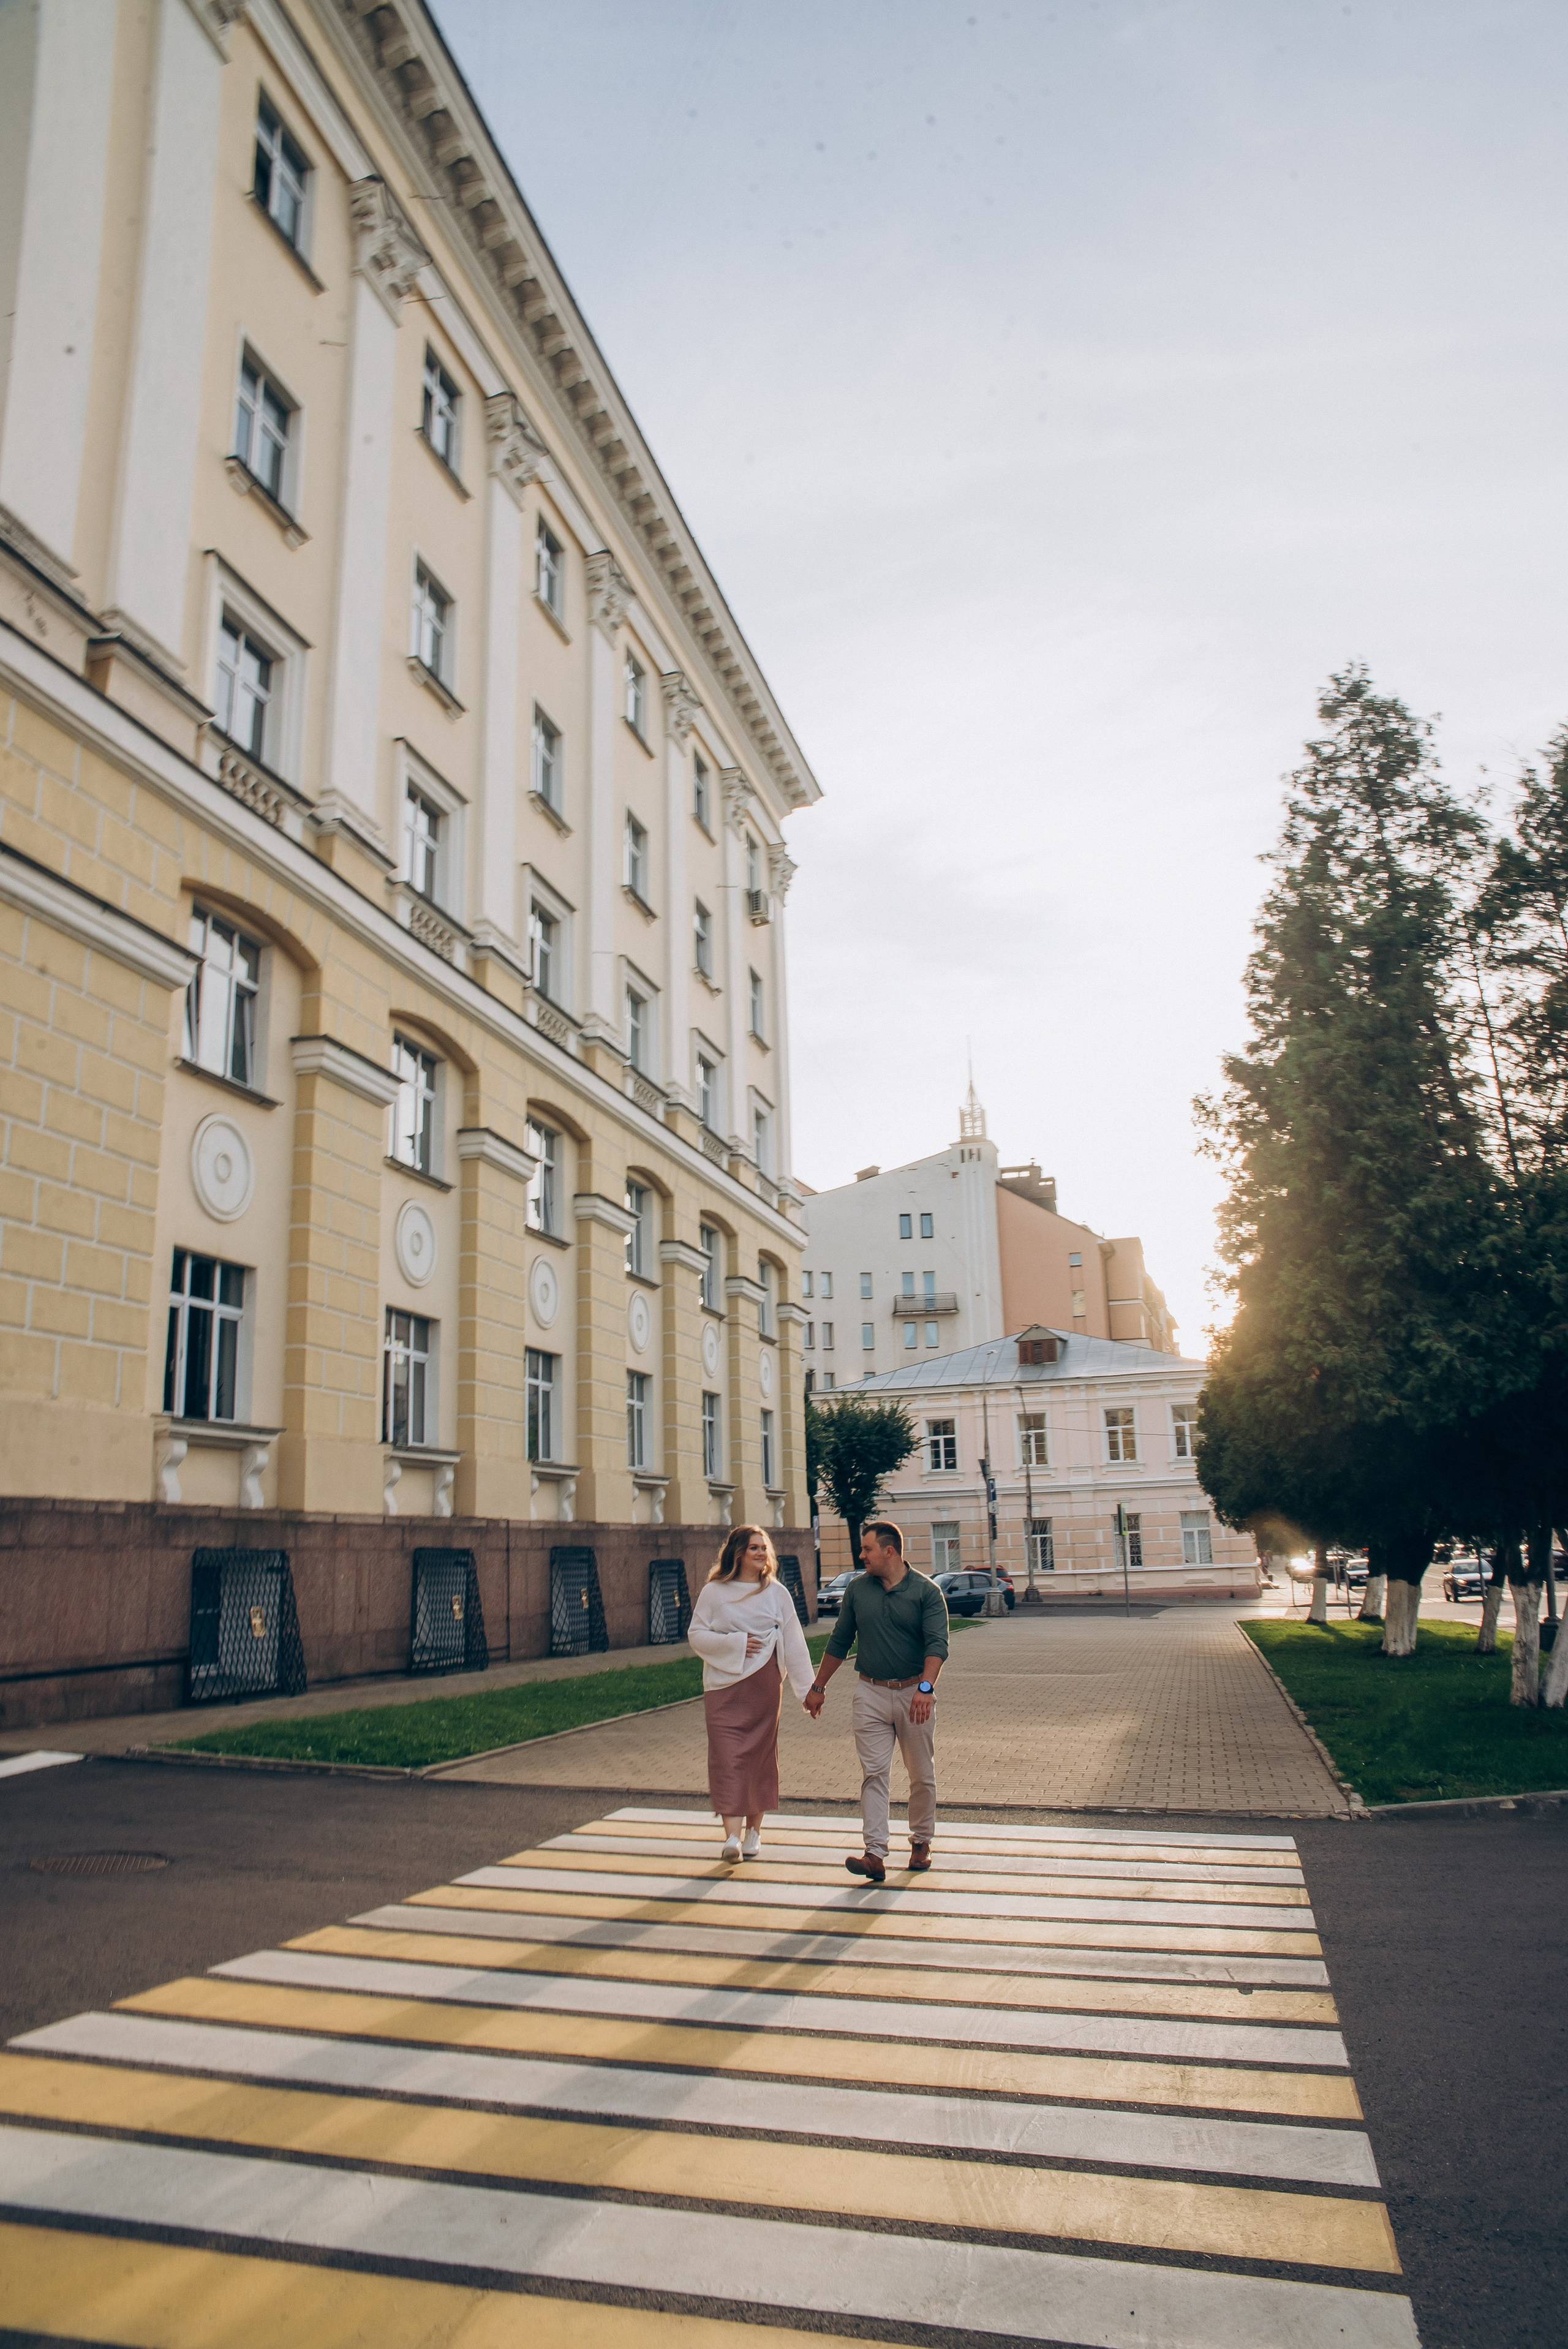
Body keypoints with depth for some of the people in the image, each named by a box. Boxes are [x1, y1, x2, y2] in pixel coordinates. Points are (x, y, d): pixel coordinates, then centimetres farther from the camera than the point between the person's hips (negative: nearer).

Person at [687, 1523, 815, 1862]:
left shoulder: (777, 1593, 4)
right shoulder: (714, 1591, 0)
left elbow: (794, 1643, 4)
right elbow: (696, 1635, -1)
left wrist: (807, 1688, 0)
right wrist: (734, 1643, -14)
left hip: (764, 1686, 2)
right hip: (723, 1685, -2)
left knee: (760, 1757, 8)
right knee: (728, 1758, -10)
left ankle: (753, 1831, 22)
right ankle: (732, 1836, -13)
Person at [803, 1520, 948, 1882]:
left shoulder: (926, 1591, -5)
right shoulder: (858, 1589, 6)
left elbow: (937, 1644, -15)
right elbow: (839, 1642, 15)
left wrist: (926, 1687, -30)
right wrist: (818, 1687, 16)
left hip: (914, 1693, -2)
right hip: (871, 1693, 2)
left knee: (922, 1776, 9)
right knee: (874, 1773, -6)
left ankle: (921, 1842, 27)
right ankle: (875, 1854, -8)